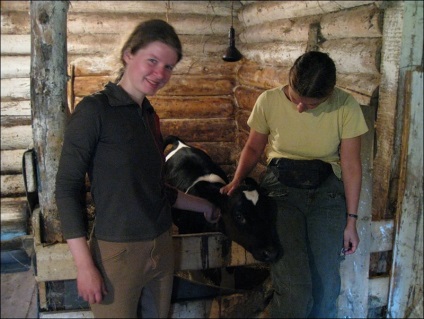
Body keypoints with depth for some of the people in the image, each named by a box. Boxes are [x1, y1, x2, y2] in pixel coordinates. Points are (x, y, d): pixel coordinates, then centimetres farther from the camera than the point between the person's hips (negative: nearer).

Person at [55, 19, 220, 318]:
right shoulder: (95, 110, -10)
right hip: (118, 251, -6)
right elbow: (67, 188, -12)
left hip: (162, 246, 6)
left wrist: (206, 207, 26)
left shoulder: (150, 116, 9)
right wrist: (84, 266, -16)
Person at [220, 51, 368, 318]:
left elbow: (351, 165, -3)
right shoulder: (269, 101, -8)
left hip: (327, 191, 1)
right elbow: (253, 148, 6)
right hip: (281, 190, -1)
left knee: (326, 287, -5)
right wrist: (237, 180, -11)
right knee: (294, 288, -15)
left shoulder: (346, 107, -9)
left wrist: (351, 221, 0)